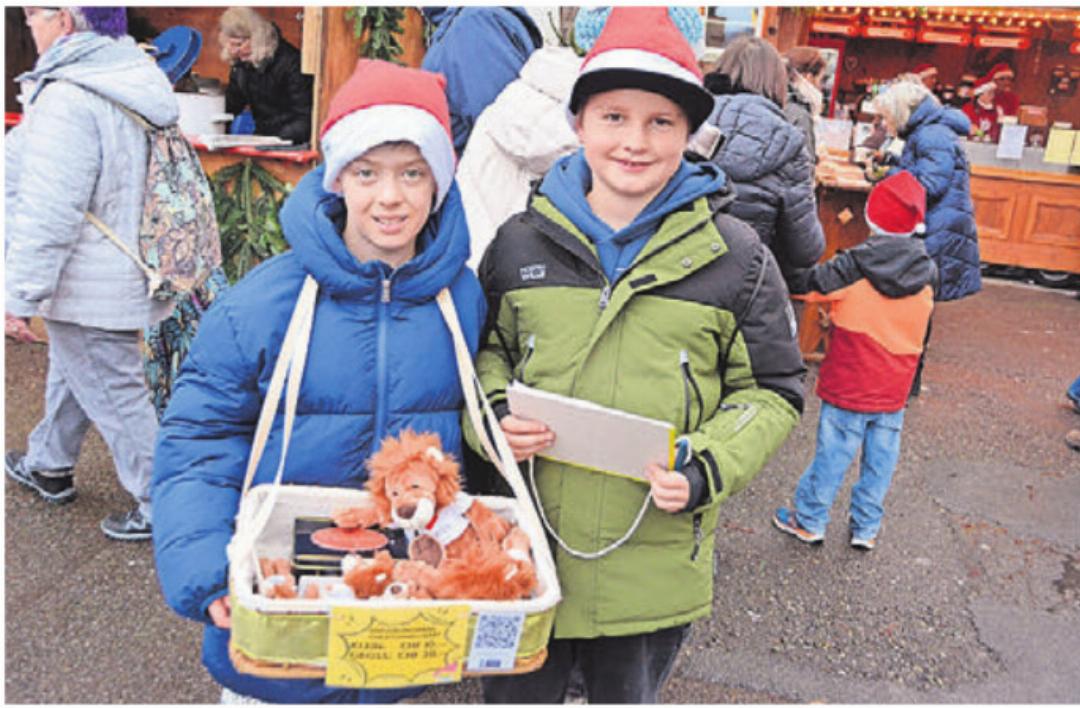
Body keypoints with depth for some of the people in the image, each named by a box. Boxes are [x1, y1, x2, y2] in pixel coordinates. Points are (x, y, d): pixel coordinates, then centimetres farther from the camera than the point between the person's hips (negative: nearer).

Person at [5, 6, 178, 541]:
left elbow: (48, 214, -25)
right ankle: (48, 467, 47)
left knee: (114, 395, 2)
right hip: (130, 272, 10)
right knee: (69, 375, 26)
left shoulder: (67, 101, -24)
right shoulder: (134, 80, 5)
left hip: (88, 290, -10)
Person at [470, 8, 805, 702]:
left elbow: (772, 390, 1)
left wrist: (707, 468, -15)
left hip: (655, 562, -1)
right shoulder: (522, 241, 0)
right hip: (526, 549, 1)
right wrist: (496, 415, -9)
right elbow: (486, 351, 12)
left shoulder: (735, 256, -5)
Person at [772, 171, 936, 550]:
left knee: (832, 453, 6)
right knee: (880, 458, 13)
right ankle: (866, 527, 25)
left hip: (848, 387, -3)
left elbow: (803, 284, -7)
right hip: (894, 391, 4)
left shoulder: (852, 269, -15)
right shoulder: (927, 273, -1)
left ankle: (809, 521, 19)